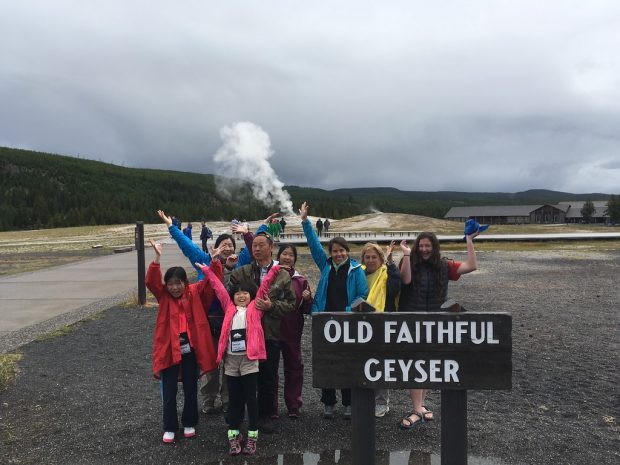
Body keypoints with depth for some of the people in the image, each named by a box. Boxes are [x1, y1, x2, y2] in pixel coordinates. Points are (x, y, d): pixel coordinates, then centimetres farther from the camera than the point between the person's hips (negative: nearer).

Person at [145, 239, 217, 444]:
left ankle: (189, 423, 31)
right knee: (169, 392, 6)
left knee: (191, 389, 13)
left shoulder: (194, 292, 1)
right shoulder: (163, 296, -1)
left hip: (191, 349, 1)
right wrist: (157, 259, -32)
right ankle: (169, 428, 22)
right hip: (169, 349, -1)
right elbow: (151, 282, -18)